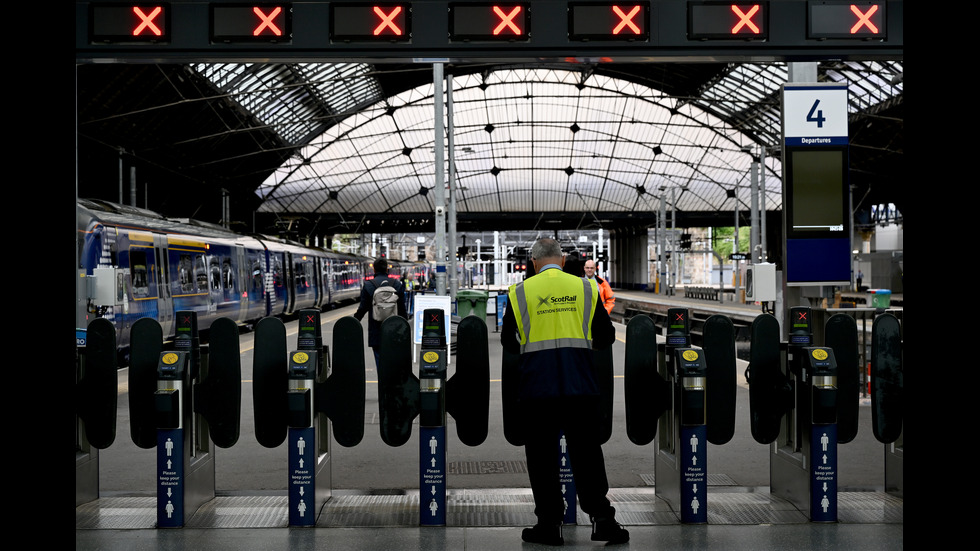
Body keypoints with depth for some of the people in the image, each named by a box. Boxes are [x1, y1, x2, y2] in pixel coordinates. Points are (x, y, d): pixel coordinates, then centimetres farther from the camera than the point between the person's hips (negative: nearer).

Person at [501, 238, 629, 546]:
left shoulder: (520, 292, 3)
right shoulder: (585, 288, 6)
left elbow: (508, 342, 7)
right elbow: (606, 338, 9)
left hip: (536, 386, -1)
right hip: (580, 385, 1)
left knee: (541, 456, 6)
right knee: (586, 453, 7)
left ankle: (549, 525, 9)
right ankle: (602, 518, 5)